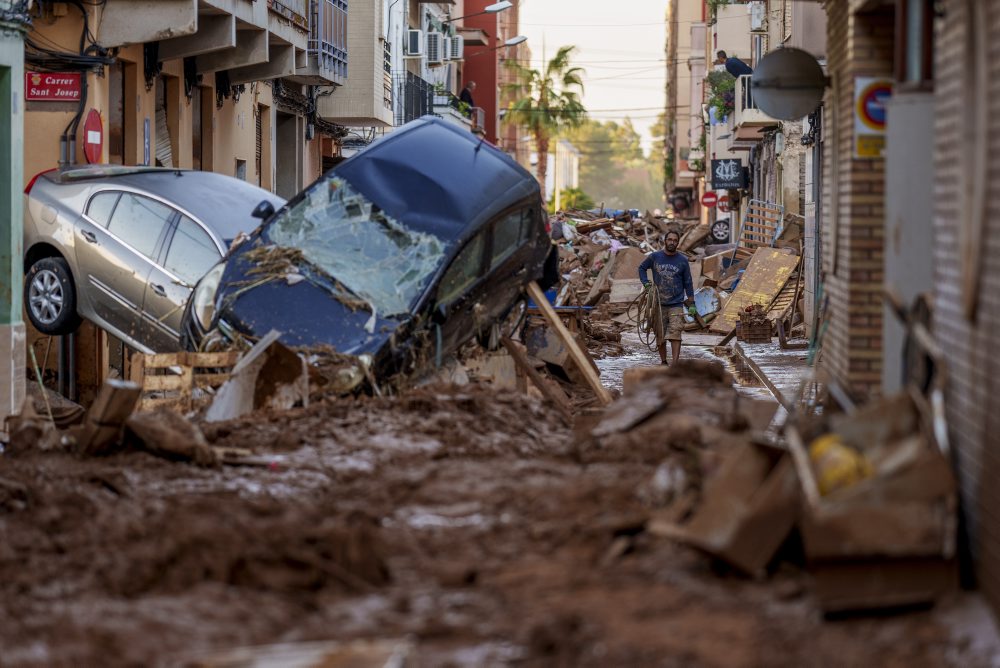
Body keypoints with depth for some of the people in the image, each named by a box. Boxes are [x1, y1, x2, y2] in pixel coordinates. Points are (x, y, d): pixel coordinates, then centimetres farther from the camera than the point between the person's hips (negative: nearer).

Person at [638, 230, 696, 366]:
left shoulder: (683, 261, 1)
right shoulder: (654, 257, 1)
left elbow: (688, 282, 7)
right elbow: (642, 268, 18)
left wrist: (691, 302, 4)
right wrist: (646, 282, 0)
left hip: (676, 304, -2)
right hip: (659, 304, 2)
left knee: (675, 335, -14)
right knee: (660, 336, 8)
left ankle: (675, 364, -19)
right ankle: (663, 362, 22)